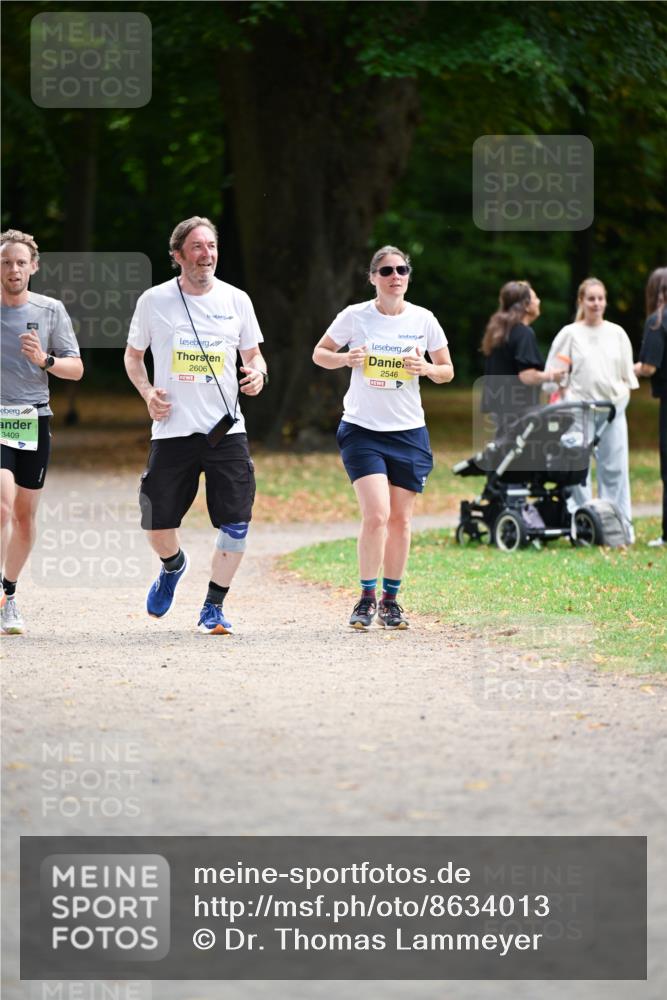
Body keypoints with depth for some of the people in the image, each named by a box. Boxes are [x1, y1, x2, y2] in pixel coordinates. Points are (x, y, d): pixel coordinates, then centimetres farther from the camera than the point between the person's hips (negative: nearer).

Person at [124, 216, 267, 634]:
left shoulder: (236, 300, 5)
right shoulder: (154, 301, 1)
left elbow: (253, 354, 16)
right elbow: (133, 355, 14)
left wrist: (257, 373, -7)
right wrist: (148, 392, -3)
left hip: (226, 429, 1)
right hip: (173, 430, -1)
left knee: (236, 524, -10)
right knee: (158, 528, 1)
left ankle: (213, 609, 5)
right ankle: (173, 566, 37)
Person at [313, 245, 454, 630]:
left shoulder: (424, 320, 1)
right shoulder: (355, 317, -4)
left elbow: (447, 371, 9)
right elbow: (319, 353, 8)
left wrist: (427, 368, -13)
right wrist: (346, 359, -13)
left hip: (409, 432, 3)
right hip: (362, 430, -3)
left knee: (400, 519, 6)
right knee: (376, 515, -15)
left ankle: (391, 599, 20)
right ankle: (367, 598, -1)